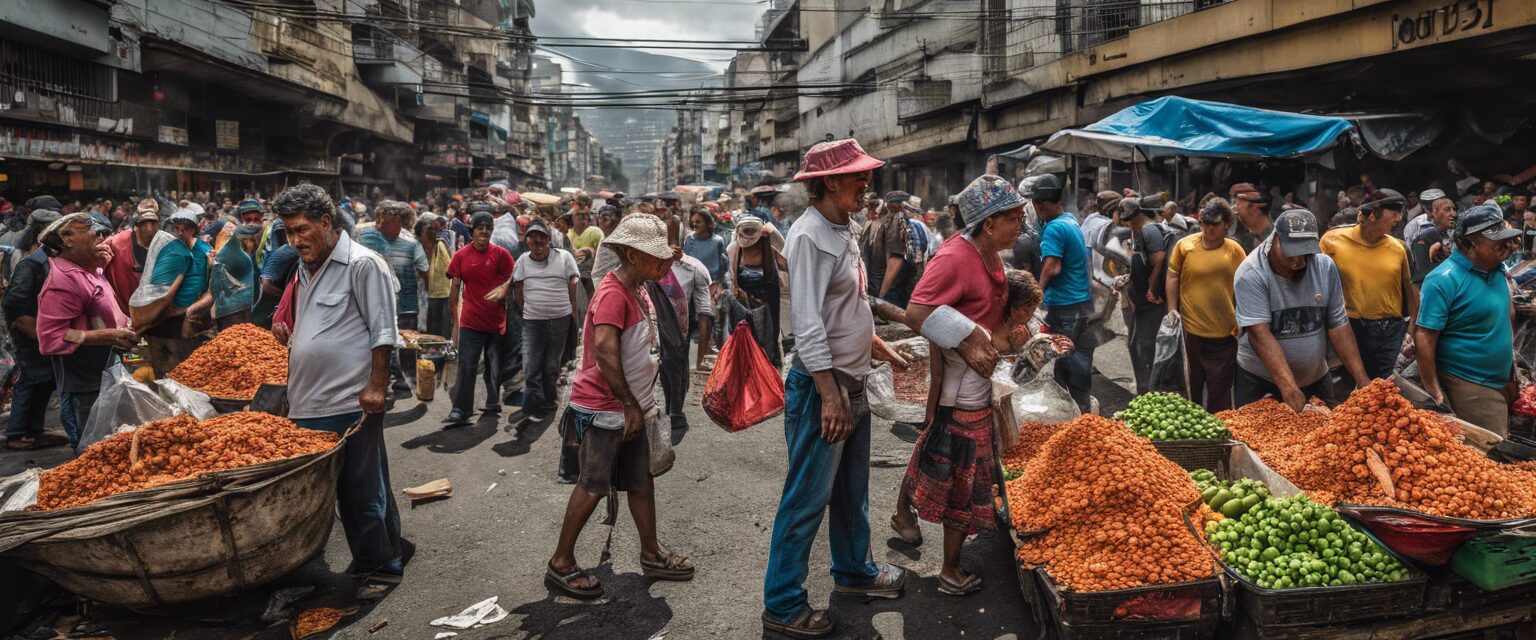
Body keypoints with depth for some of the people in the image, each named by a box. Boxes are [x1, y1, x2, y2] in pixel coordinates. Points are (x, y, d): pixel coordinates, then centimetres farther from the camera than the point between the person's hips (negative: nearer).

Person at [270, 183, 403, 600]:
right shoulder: (307, 270, 18)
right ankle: (364, 562, 25)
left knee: (365, 490, 0)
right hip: (309, 405, 8)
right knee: (344, 491, 14)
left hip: (352, 404, -8)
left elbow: (383, 332, -11)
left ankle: (384, 567, 13)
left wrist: (377, 385, -15)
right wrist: (288, 335, 14)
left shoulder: (362, 264, -8)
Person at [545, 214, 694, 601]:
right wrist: (630, 404, -23)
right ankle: (561, 564, 12)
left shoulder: (636, 292, 12)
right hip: (603, 409, -9)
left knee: (642, 481, 15)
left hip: (630, 408, 9)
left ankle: (651, 555, 27)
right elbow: (605, 352, -29)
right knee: (593, 486, -1)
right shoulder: (613, 294, -19)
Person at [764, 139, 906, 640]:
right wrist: (829, 394, -26)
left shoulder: (842, 229, 11)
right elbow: (806, 323, -24)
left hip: (852, 379, 10)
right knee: (809, 497, 0)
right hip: (821, 384, -10)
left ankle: (853, 570, 42)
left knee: (853, 487, 23)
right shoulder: (809, 236, -19)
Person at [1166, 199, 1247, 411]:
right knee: (1193, 384, 14)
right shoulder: (1184, 245, -3)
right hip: (1191, 329, 0)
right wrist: (1172, 309, -3)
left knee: (1220, 388, 7)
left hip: (1225, 333, 0)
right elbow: (1173, 277, 3)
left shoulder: (1235, 251, 0)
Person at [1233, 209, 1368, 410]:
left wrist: (1361, 378, -8)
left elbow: (1338, 324, -2)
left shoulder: (1326, 267, -5)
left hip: (1316, 379, 4)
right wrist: (1288, 387, -34)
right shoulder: (1251, 274, -19)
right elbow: (1259, 333, -27)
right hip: (1260, 382, -4)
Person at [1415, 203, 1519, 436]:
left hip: (1501, 383, 8)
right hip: (1469, 389, -8)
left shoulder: (1497, 269, 6)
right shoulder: (1444, 280, -19)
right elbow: (1423, 338, -21)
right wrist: (1435, 395, -21)